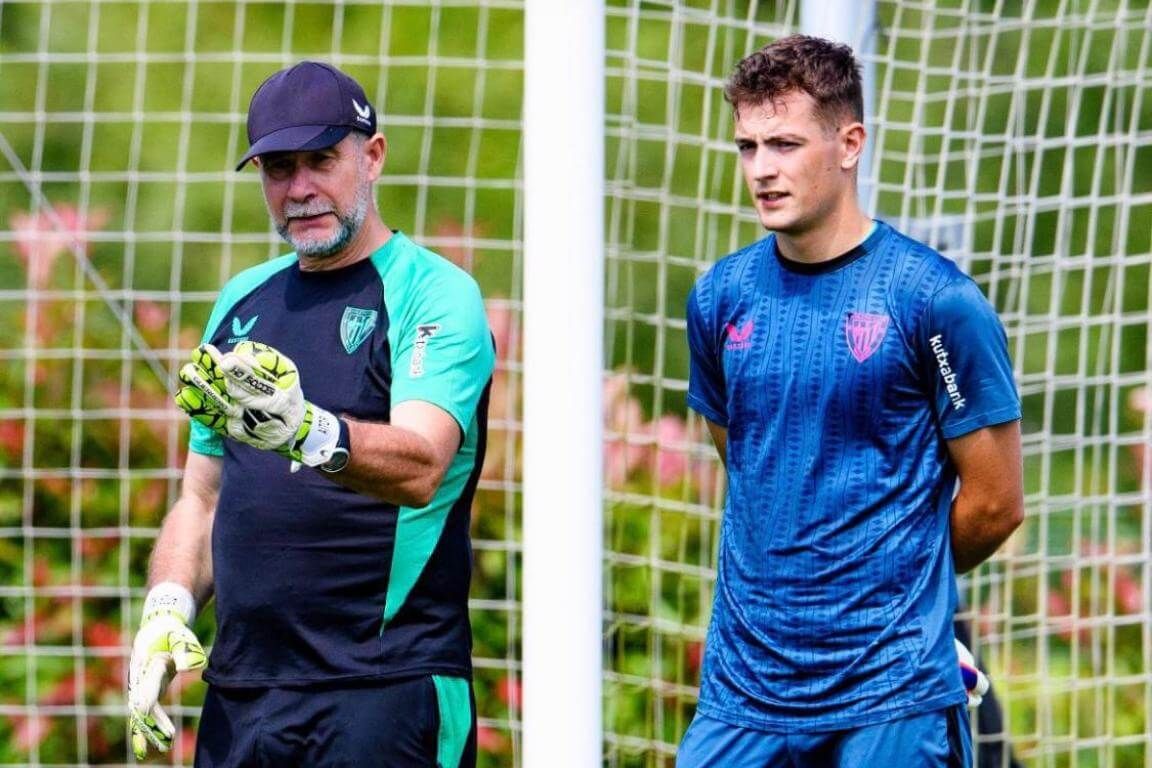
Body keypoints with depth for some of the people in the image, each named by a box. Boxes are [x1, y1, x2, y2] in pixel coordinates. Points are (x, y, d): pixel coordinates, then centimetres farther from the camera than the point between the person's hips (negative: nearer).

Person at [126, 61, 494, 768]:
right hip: (241, 690, 6)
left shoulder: (436, 294, -5)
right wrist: (168, 605, 2)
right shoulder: (243, 303, 17)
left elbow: (420, 468, -22)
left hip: (386, 689, -6)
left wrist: (306, 432, -40)